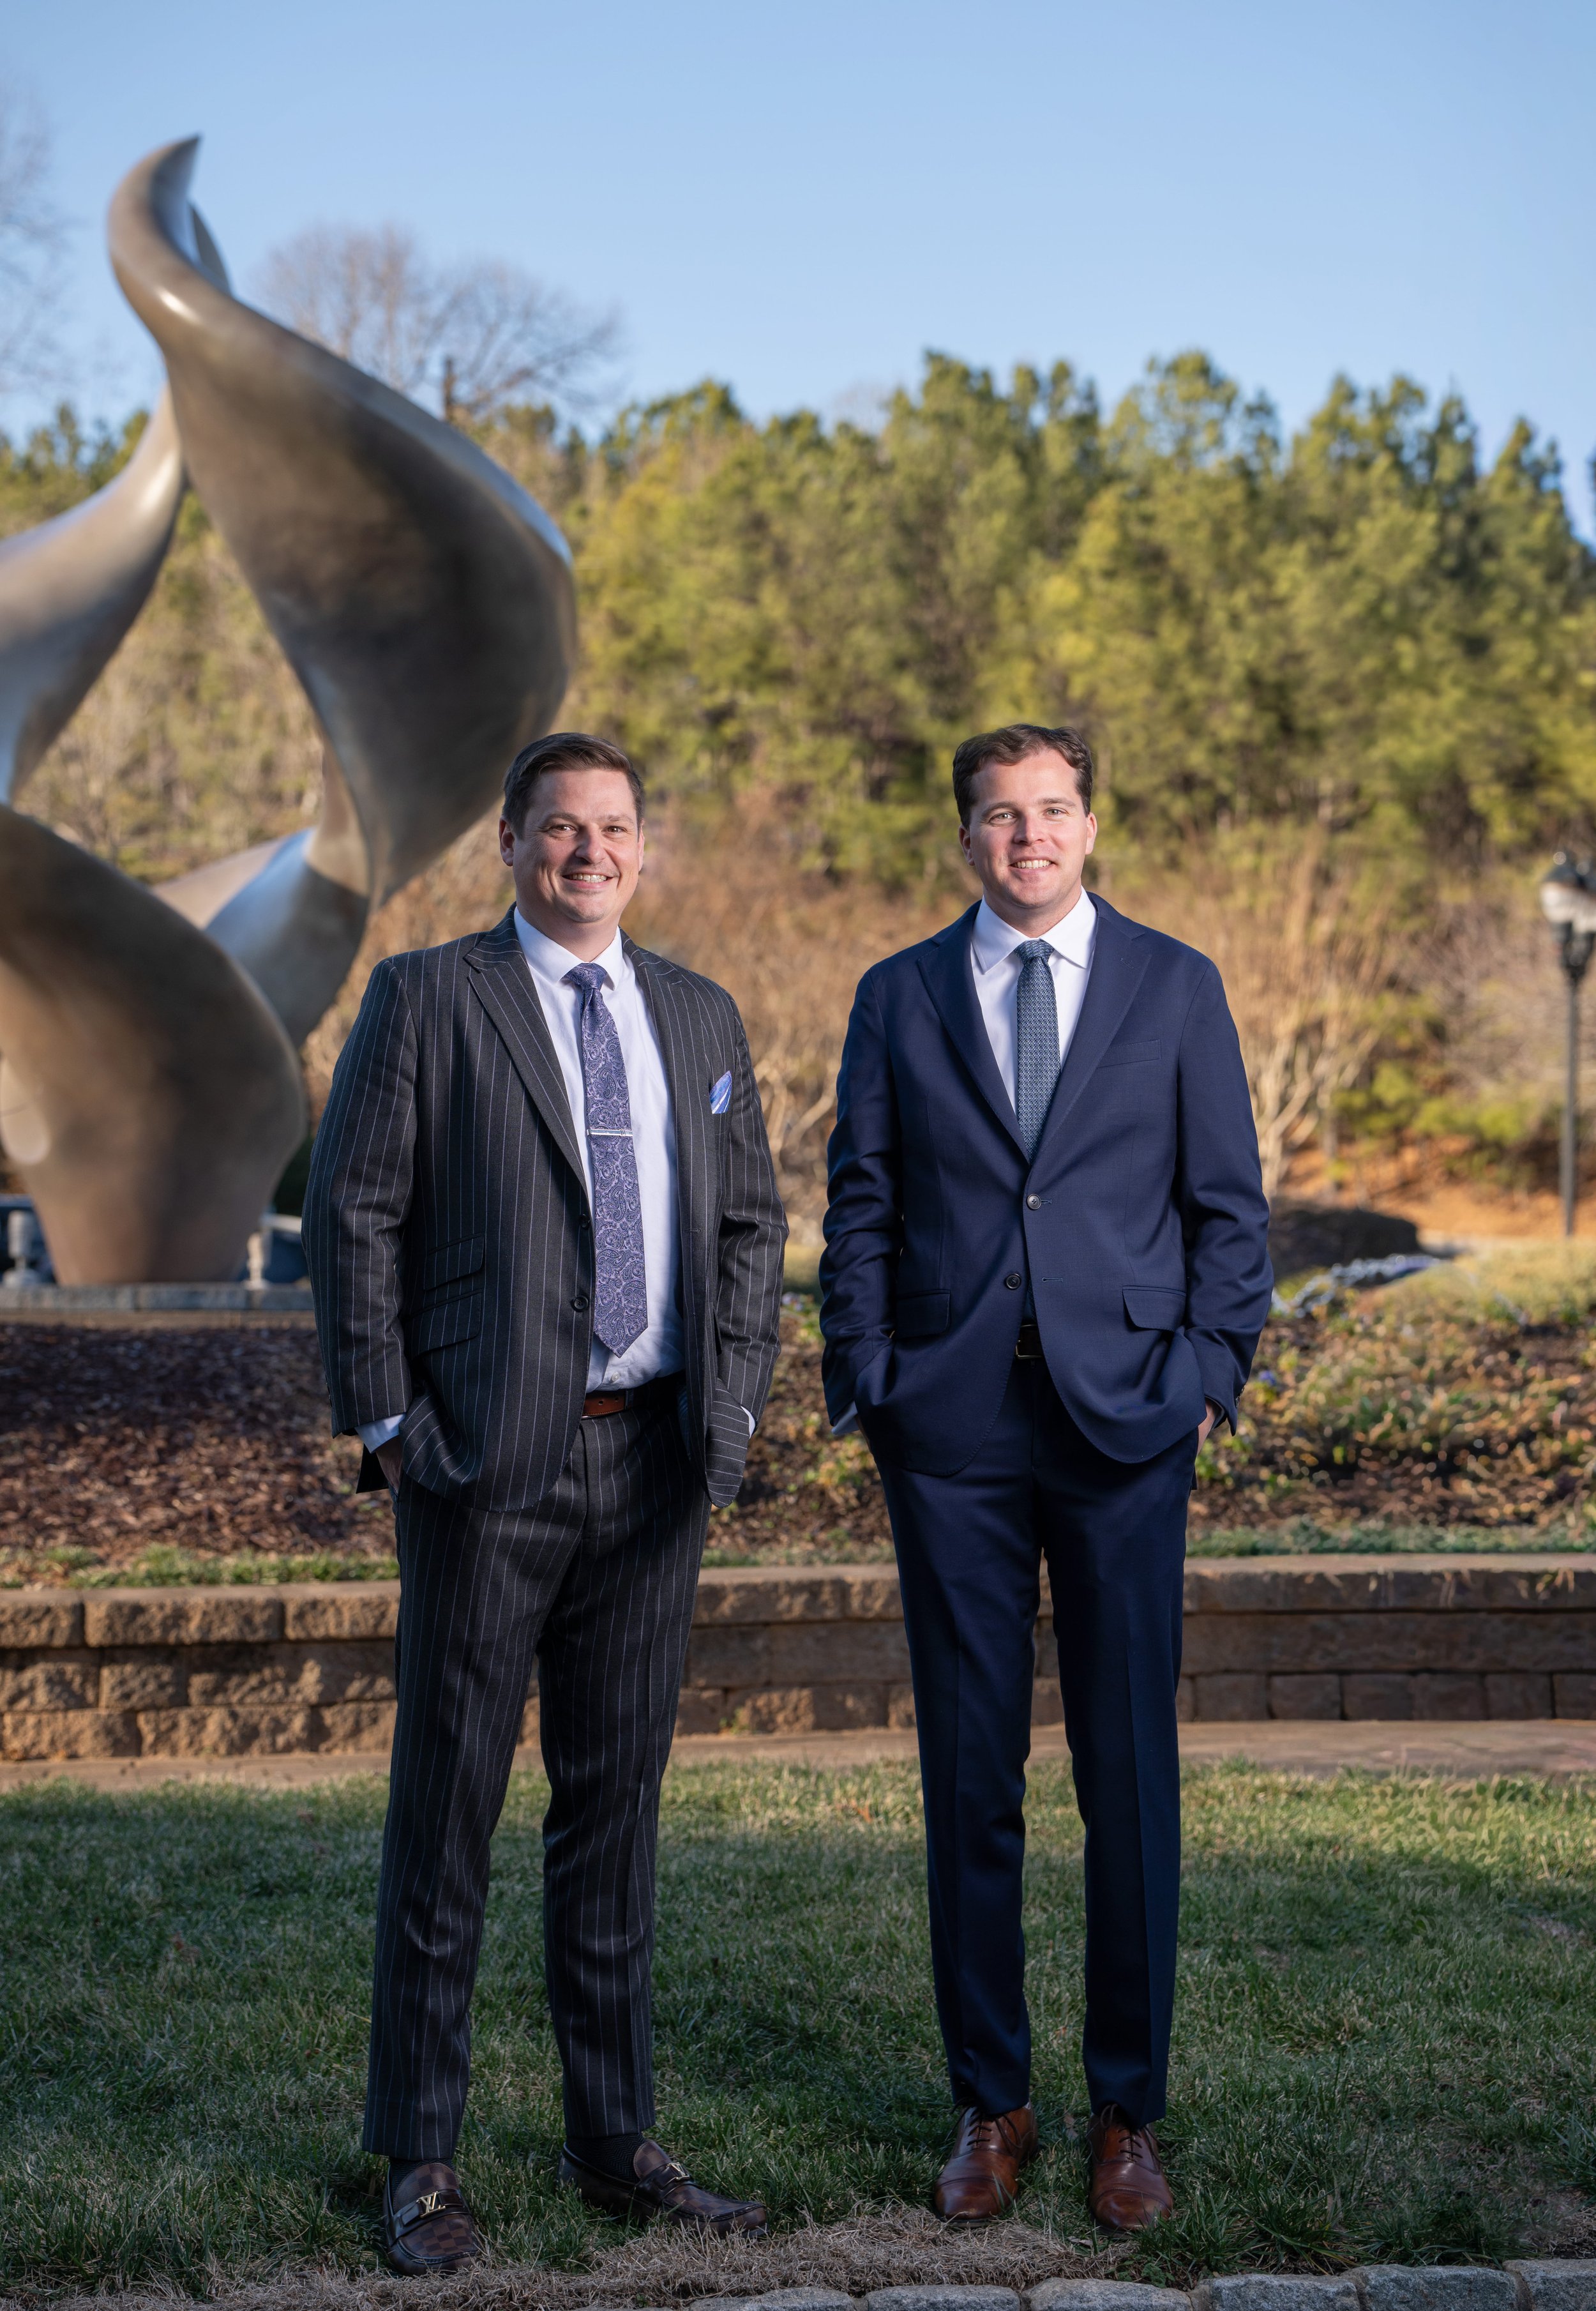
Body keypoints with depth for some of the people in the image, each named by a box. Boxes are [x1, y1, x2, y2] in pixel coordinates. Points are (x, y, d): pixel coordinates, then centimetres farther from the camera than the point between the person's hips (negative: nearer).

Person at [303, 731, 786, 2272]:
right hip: (490, 1455, -4)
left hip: (653, 1455, 4)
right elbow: (352, 1214, -3)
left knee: (617, 1800, 11)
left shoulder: (700, 1017, 14)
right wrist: (383, 1421, -9)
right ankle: (420, 2160, 11)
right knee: (449, 1798, 1)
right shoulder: (425, 998, 1)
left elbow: (750, 1221, 17)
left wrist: (736, 1394, 3)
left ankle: (613, 2138, 21)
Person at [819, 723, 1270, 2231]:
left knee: (1131, 1777, 3)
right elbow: (859, 1208, 8)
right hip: (953, 1428, 1)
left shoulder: (1175, 988, 7)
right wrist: (865, 1389, 0)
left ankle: (1127, 2112, 16)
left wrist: (1208, 1376, -3)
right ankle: (989, 2104, 18)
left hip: (1122, 1417, -1)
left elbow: (1229, 1202, 7)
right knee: (969, 1777, 5)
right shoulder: (899, 998, 9)